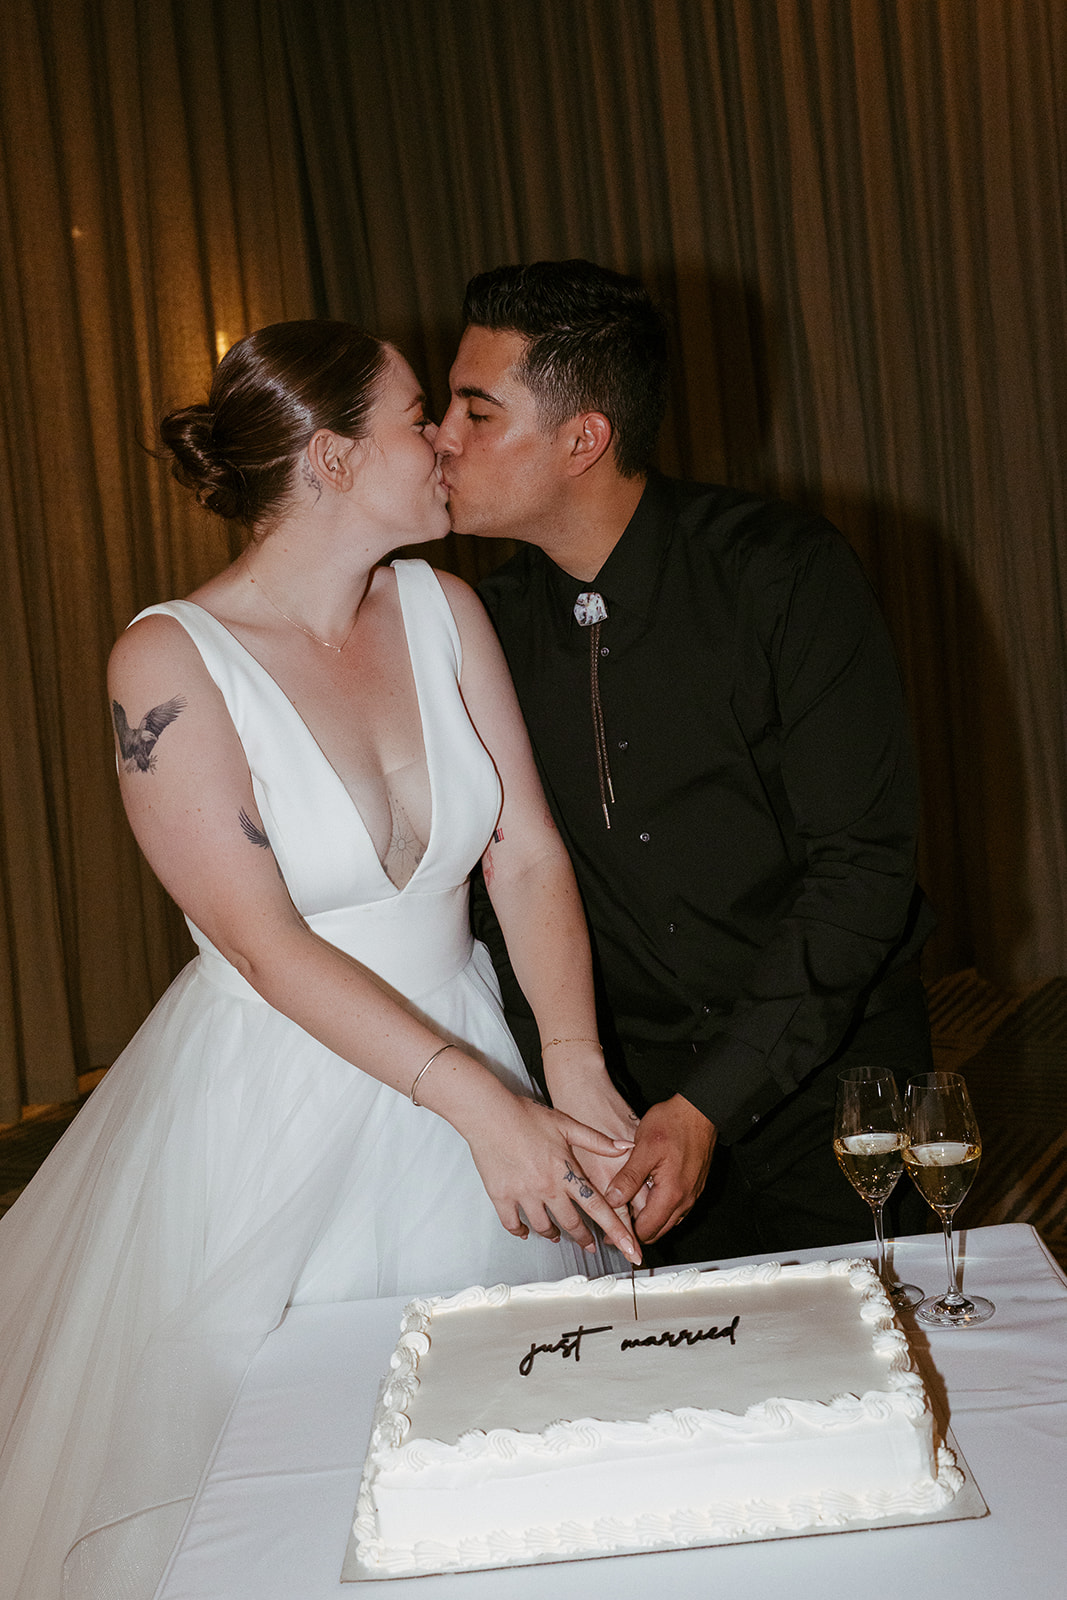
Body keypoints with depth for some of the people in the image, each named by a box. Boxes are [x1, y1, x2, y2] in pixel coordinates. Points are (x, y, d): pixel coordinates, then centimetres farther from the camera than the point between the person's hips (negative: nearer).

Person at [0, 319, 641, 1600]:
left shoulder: (442, 610, -1)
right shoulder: (170, 662, -16)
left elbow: (528, 858, -4)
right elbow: (268, 944, -19)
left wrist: (577, 1074, -17)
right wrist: (481, 1102, -24)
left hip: (463, 1056, 5)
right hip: (276, 1109, -4)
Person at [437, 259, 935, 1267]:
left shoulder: (784, 572, -15)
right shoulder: (492, 623, -2)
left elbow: (863, 863, -17)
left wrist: (713, 1102, -22)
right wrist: (558, 1097, -7)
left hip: (826, 1071, -3)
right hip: (634, 1088, 3)